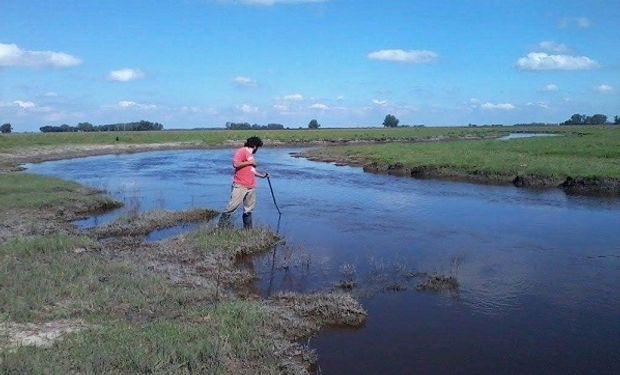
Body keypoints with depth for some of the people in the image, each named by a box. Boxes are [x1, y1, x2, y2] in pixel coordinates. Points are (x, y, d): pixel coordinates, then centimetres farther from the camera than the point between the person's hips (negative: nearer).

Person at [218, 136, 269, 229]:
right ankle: (221, 226, -5)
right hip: (240, 186, -9)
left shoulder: (250, 155, 22)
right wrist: (249, 162, -13)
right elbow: (235, 164, -20)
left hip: (251, 187, 9)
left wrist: (262, 175, 37)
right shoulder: (242, 151, -5)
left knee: (248, 210, 9)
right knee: (233, 206, -11)